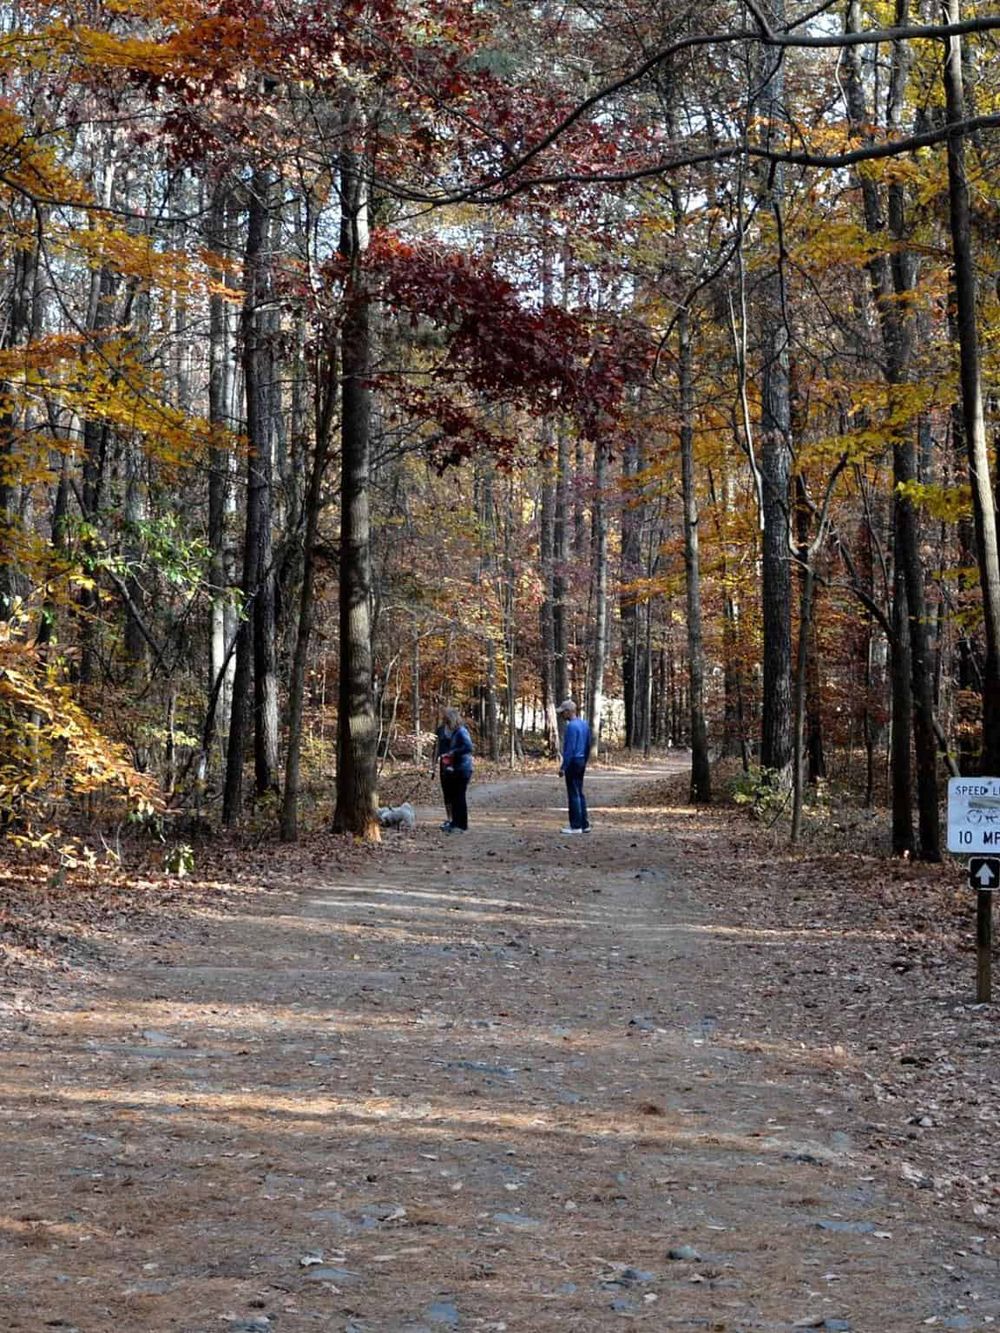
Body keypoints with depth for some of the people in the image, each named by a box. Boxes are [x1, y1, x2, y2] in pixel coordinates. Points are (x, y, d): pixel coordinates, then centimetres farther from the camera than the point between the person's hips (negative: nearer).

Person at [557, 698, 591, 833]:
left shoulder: (572, 726, -17)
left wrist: (563, 767, -17)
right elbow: (588, 746, 17)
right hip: (582, 762, 9)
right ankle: (584, 824, 14)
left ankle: (576, 826, -2)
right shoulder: (584, 724, 11)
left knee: (573, 794, -4)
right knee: (579, 793, 13)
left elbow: (570, 749, -20)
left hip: (573, 762, -9)